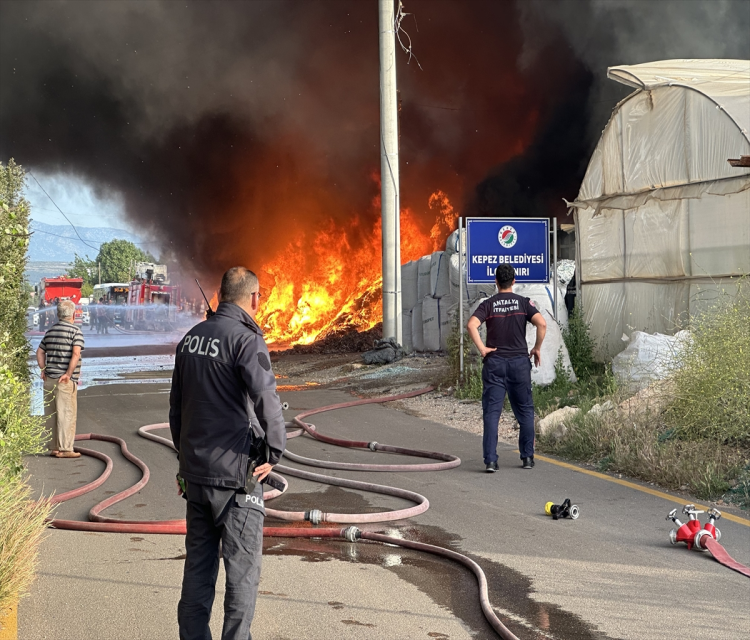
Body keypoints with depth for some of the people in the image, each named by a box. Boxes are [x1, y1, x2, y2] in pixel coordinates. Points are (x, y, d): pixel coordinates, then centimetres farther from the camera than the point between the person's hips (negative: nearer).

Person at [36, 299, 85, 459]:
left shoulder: (50, 331, 13)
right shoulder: (75, 331, -8)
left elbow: (40, 352, 18)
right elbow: (76, 354, -20)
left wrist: (43, 370, 14)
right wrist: (69, 374, -16)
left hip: (49, 378, 7)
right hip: (66, 380, -7)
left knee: (51, 414, 11)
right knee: (67, 414, -3)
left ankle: (53, 447, 17)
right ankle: (65, 449, -5)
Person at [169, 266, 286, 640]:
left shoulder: (191, 338, 9)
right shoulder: (245, 340, -14)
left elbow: (176, 404, 16)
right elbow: (266, 399, -26)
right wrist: (274, 453, -13)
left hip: (195, 472, 7)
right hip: (236, 474, -7)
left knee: (198, 565, 14)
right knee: (242, 569, 2)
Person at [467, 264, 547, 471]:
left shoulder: (488, 304, 1)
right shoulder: (523, 302, 2)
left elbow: (471, 325, -15)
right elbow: (541, 323, -11)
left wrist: (482, 349, -7)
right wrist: (537, 348, 0)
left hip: (494, 362, 0)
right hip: (519, 361, 0)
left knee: (491, 412, 0)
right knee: (525, 411, 12)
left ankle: (490, 460, -6)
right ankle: (527, 457, 13)